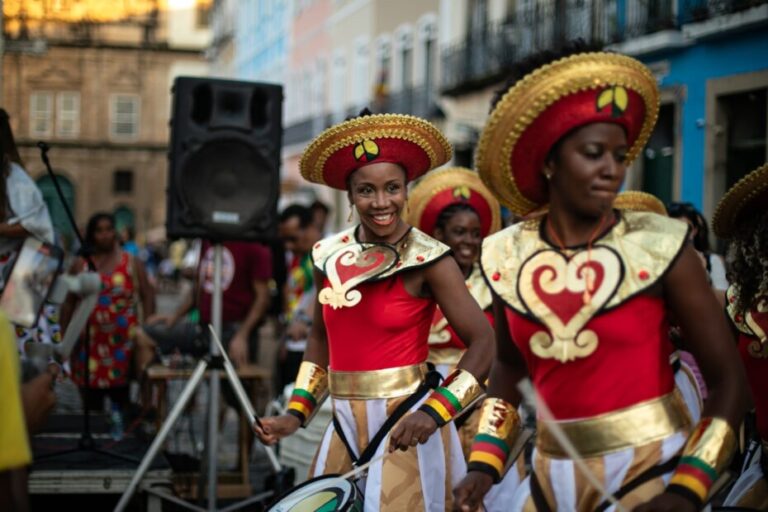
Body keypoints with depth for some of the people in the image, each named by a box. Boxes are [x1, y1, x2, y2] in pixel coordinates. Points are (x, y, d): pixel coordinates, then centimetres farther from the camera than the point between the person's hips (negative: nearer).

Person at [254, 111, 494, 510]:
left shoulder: (428, 259, -11)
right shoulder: (329, 256, 4)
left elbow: (483, 343, -13)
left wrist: (434, 413, -23)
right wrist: (297, 412, 11)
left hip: (405, 424, -5)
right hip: (345, 425, 5)